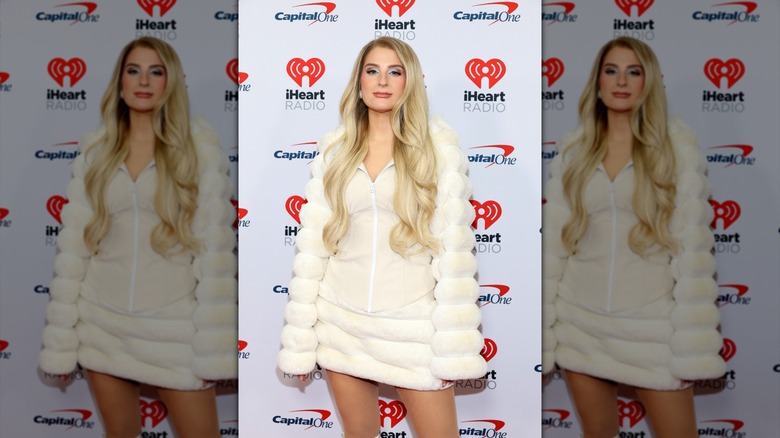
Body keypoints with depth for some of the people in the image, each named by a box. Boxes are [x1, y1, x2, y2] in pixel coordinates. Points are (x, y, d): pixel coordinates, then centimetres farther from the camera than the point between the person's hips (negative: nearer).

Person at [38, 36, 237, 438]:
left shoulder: (199, 144, -6)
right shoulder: (96, 149, 4)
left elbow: (215, 245, -9)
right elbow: (73, 244, 5)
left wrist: (213, 346, -11)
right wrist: (60, 341, 3)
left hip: (173, 326, -3)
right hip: (103, 325, 3)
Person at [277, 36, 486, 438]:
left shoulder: (438, 144, -3)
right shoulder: (334, 148, 4)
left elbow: (453, 245, -7)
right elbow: (312, 242, 4)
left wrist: (453, 346, -10)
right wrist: (299, 341, 1)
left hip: (412, 323, -2)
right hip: (342, 322, 3)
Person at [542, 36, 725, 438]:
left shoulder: (676, 144, -5)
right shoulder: (574, 149, 3)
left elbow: (692, 243, -8)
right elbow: (553, 242, 4)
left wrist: (692, 344, -10)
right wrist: (540, 332, 3)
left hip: (651, 325, -2)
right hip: (581, 325, 3)